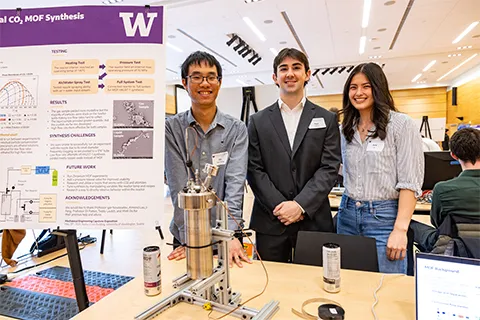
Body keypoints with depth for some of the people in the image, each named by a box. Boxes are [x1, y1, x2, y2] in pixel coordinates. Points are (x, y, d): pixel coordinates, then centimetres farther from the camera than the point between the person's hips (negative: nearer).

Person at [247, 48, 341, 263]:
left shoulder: (327, 119, 6)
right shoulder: (258, 121, 6)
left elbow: (329, 168, -1)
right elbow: (254, 170, 0)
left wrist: (301, 205, -12)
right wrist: (280, 206, -10)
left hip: (313, 220, 0)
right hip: (270, 221, 0)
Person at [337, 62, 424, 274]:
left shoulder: (401, 125, -7)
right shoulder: (346, 128, 9)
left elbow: (410, 182, -11)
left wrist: (400, 229, -17)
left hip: (384, 217, -5)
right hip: (348, 214, 5)